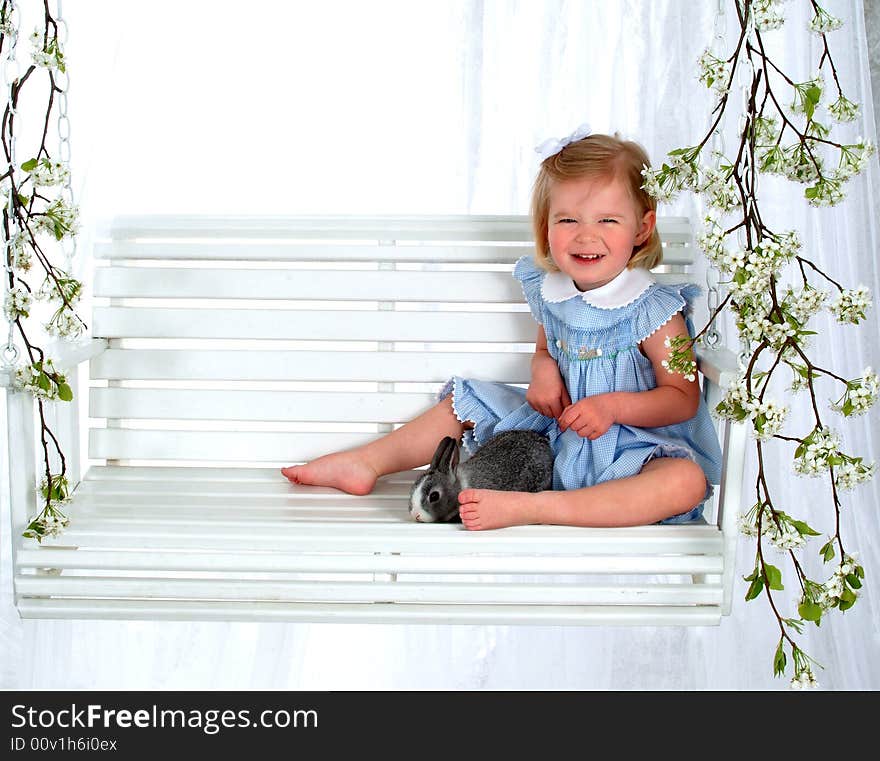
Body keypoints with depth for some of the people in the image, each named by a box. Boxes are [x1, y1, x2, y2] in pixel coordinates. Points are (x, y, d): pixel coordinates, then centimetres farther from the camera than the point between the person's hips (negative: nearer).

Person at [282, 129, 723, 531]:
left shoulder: (653, 310, -17)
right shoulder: (550, 293, -1)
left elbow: (683, 398, -13)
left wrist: (613, 405, -27)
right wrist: (543, 370, -6)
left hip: (632, 443, -5)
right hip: (554, 429, 6)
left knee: (687, 482, -38)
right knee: (463, 403, 9)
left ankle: (529, 507, -46)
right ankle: (365, 462, 9)